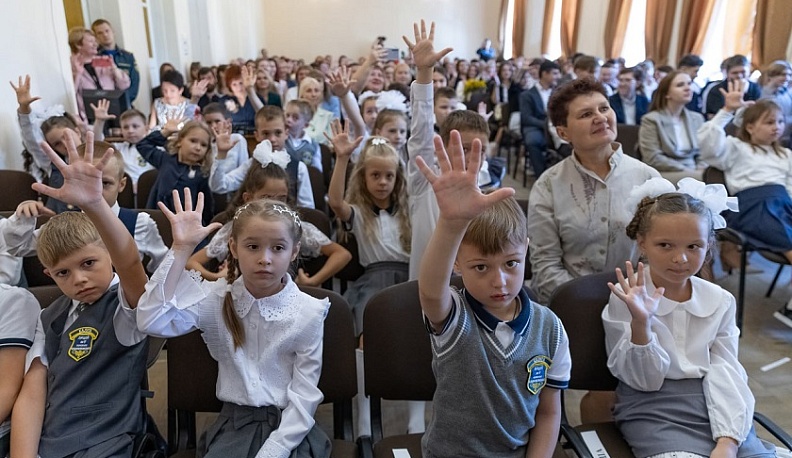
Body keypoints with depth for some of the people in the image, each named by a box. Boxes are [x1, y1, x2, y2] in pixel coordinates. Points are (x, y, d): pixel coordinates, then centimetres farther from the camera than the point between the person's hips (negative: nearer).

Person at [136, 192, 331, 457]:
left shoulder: (309, 313, -9)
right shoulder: (217, 299, -4)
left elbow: (304, 395, -7)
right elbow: (151, 322, -20)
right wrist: (182, 249, -21)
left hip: (290, 428, -1)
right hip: (235, 422, 1)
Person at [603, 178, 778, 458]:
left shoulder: (721, 301, 4)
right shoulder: (626, 299, -7)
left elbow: (725, 373, -2)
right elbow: (644, 380, -7)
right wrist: (640, 324, -25)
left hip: (714, 406, 4)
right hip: (653, 409, -4)